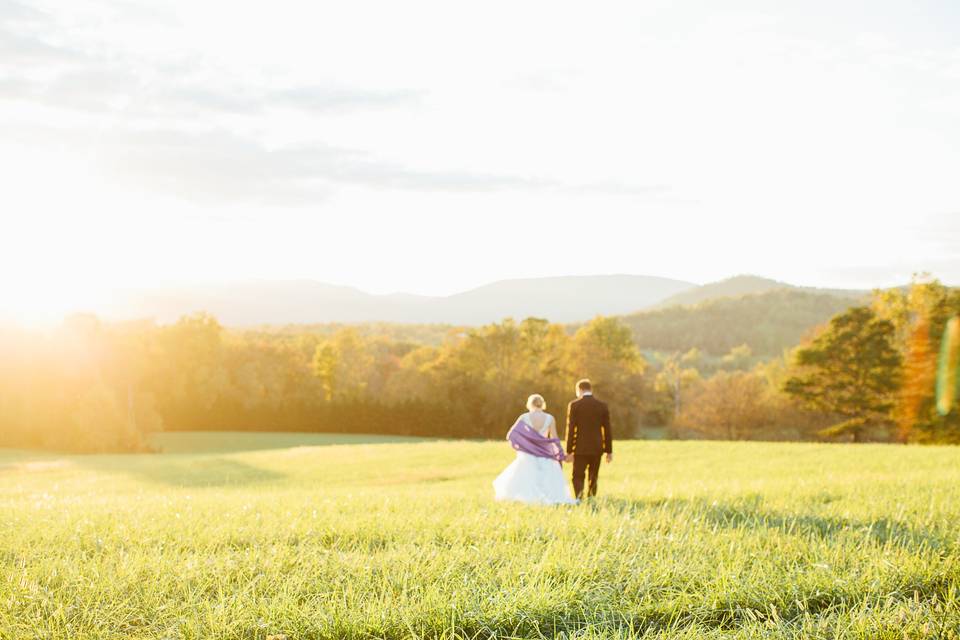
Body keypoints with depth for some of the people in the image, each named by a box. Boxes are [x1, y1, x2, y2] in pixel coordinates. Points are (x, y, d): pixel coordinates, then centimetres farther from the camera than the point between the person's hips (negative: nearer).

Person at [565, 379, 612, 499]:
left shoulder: (574, 405, -5)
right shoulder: (602, 406, 3)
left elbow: (570, 429, -7)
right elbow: (607, 430, 4)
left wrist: (569, 451, -3)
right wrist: (609, 451, 10)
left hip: (581, 449, -3)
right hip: (597, 448, 3)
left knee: (578, 477, 2)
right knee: (593, 478, 15)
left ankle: (579, 498, -20)